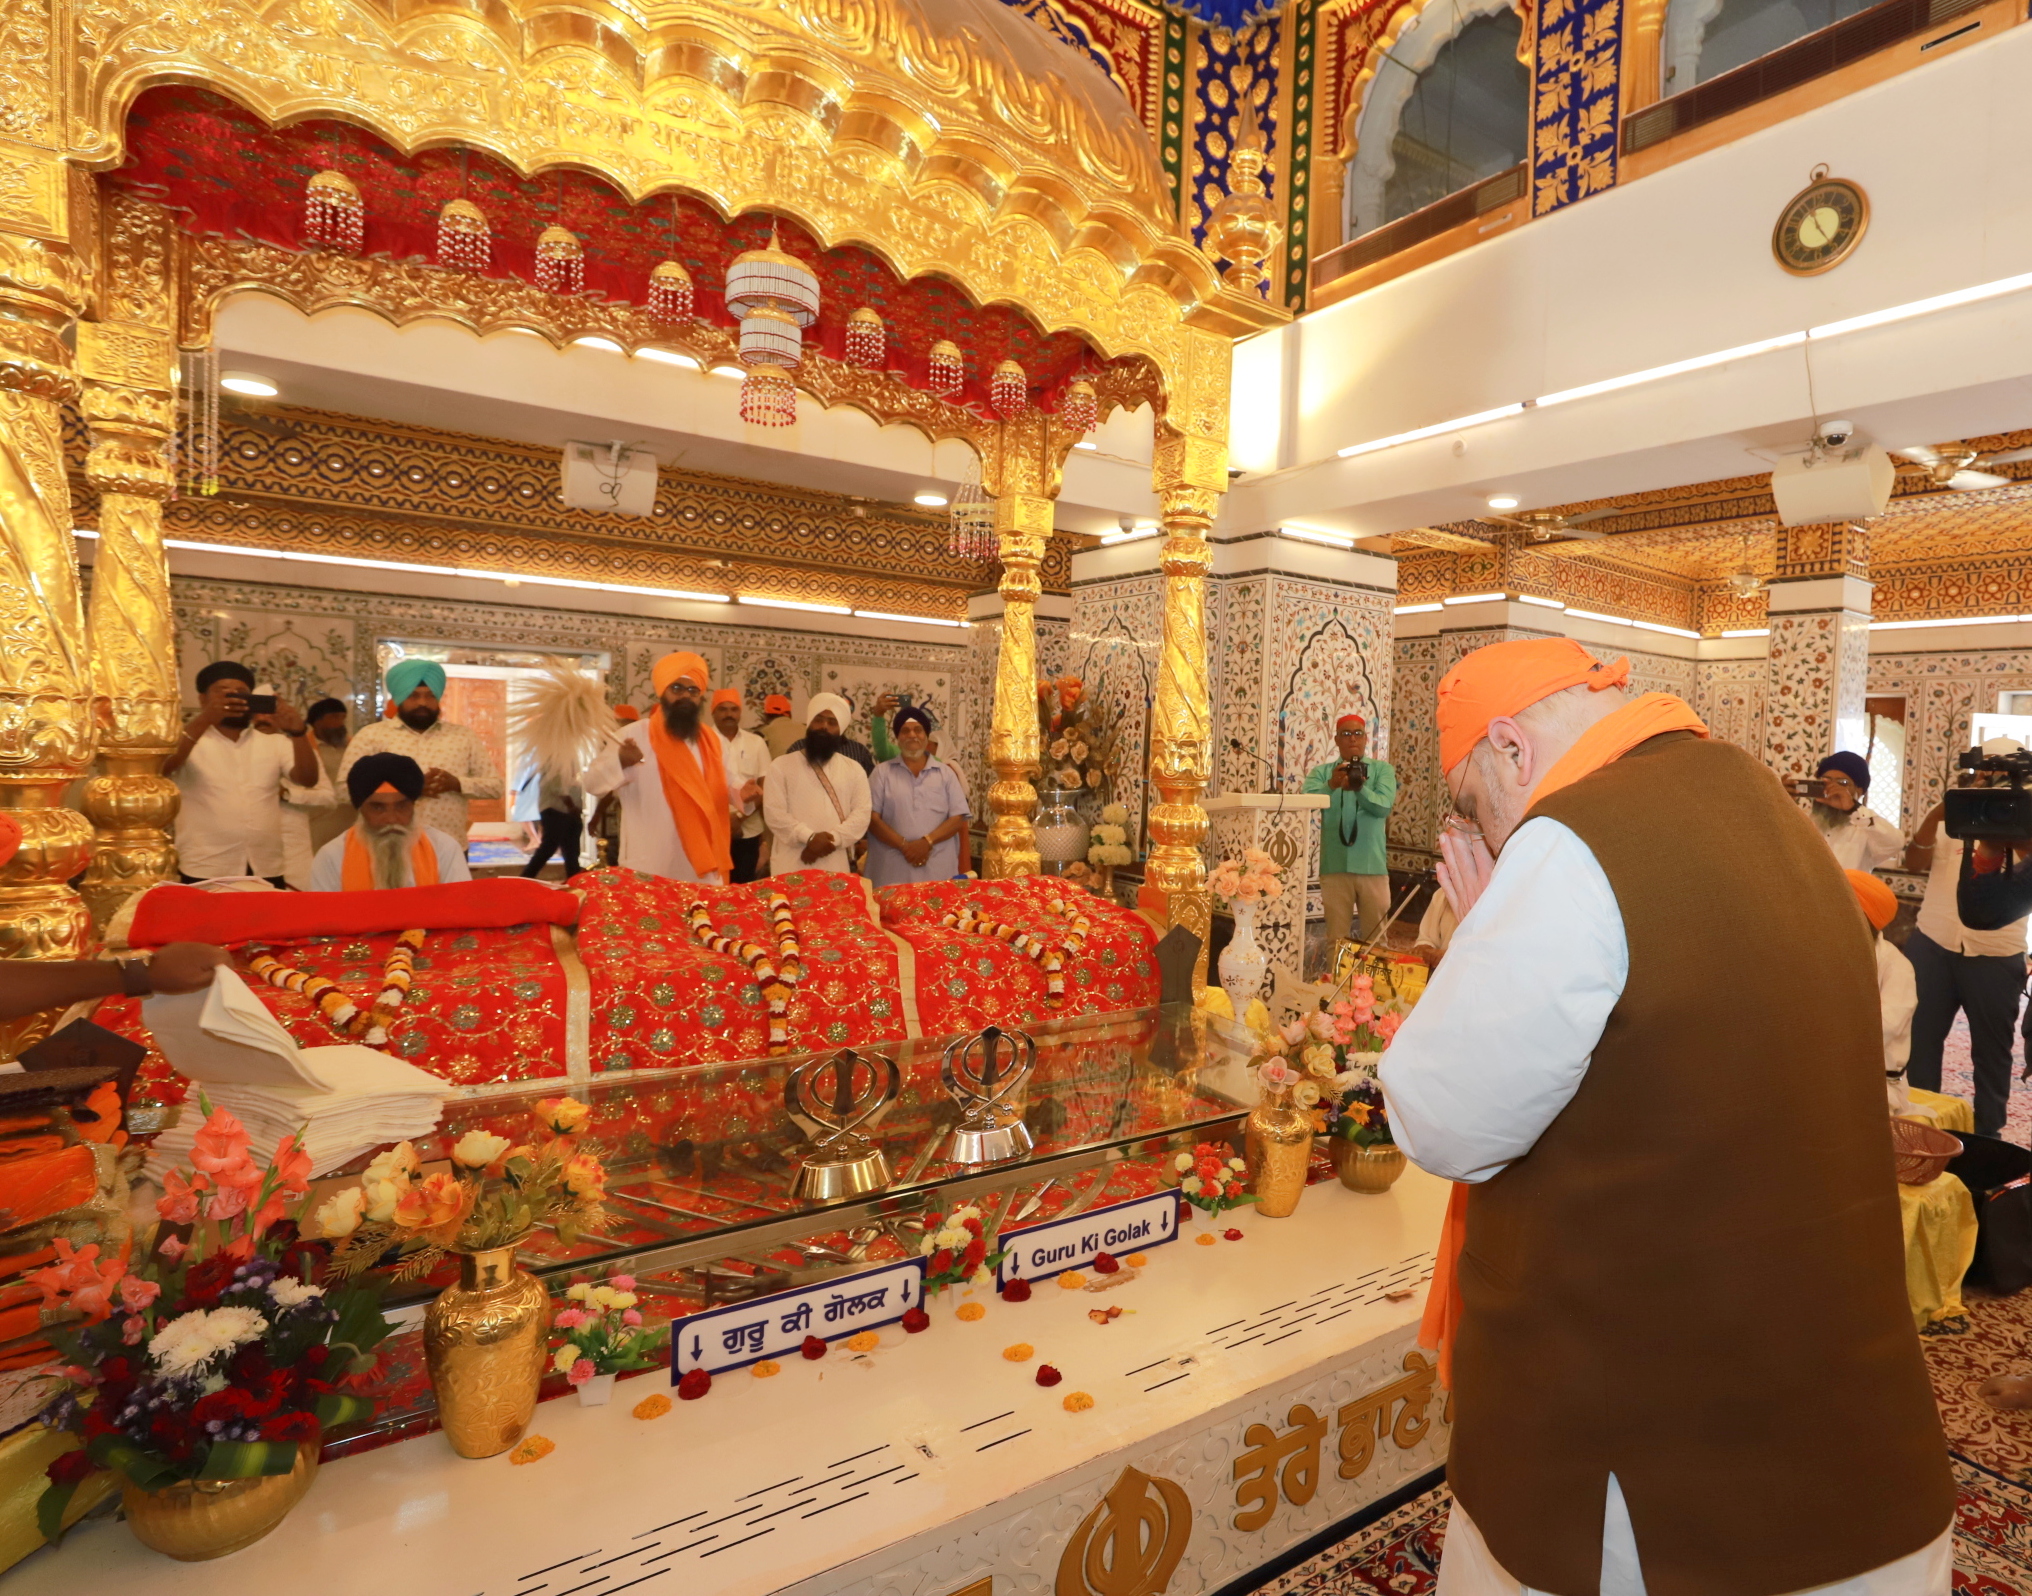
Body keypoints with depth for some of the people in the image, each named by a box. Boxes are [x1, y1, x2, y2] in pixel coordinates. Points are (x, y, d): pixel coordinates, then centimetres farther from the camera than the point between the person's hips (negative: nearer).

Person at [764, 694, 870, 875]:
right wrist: (809, 837, -17)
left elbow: (861, 813, 2)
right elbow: (774, 813, -4)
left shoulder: (854, 769, 12)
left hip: (836, 869, 2)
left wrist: (832, 839, -14)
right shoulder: (782, 766, 6)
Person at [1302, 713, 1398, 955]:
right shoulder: (1321, 772, 10)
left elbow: (1384, 806, -9)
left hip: (1372, 865, 0)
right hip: (1334, 866, 0)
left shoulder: (1382, 770, 8)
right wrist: (1331, 785, -28)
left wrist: (1360, 787, -27)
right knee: (1336, 940, 6)